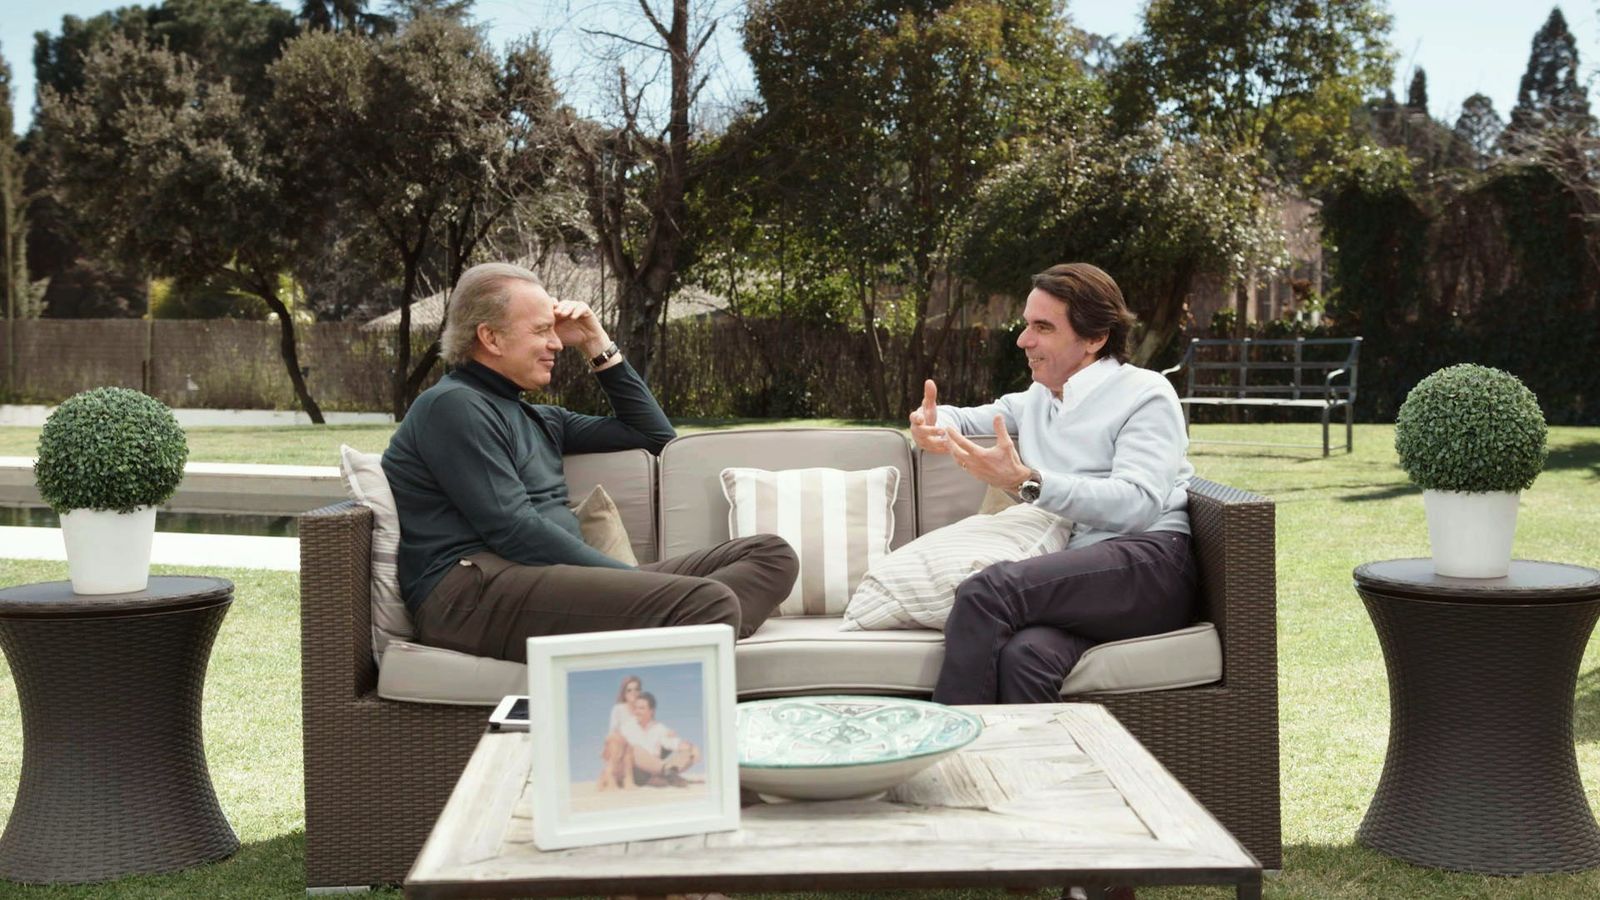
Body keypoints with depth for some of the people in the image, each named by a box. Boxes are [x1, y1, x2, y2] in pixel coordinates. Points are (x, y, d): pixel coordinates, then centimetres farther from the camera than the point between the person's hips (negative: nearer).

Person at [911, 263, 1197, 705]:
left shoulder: (1145, 394, 4)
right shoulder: (1037, 399, 28)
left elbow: (1138, 505, -12)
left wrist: (1026, 481, -22)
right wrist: (932, 424, 13)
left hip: (1148, 561, -6)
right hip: (1075, 576, 6)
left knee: (986, 591, -32)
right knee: (1025, 656, -34)